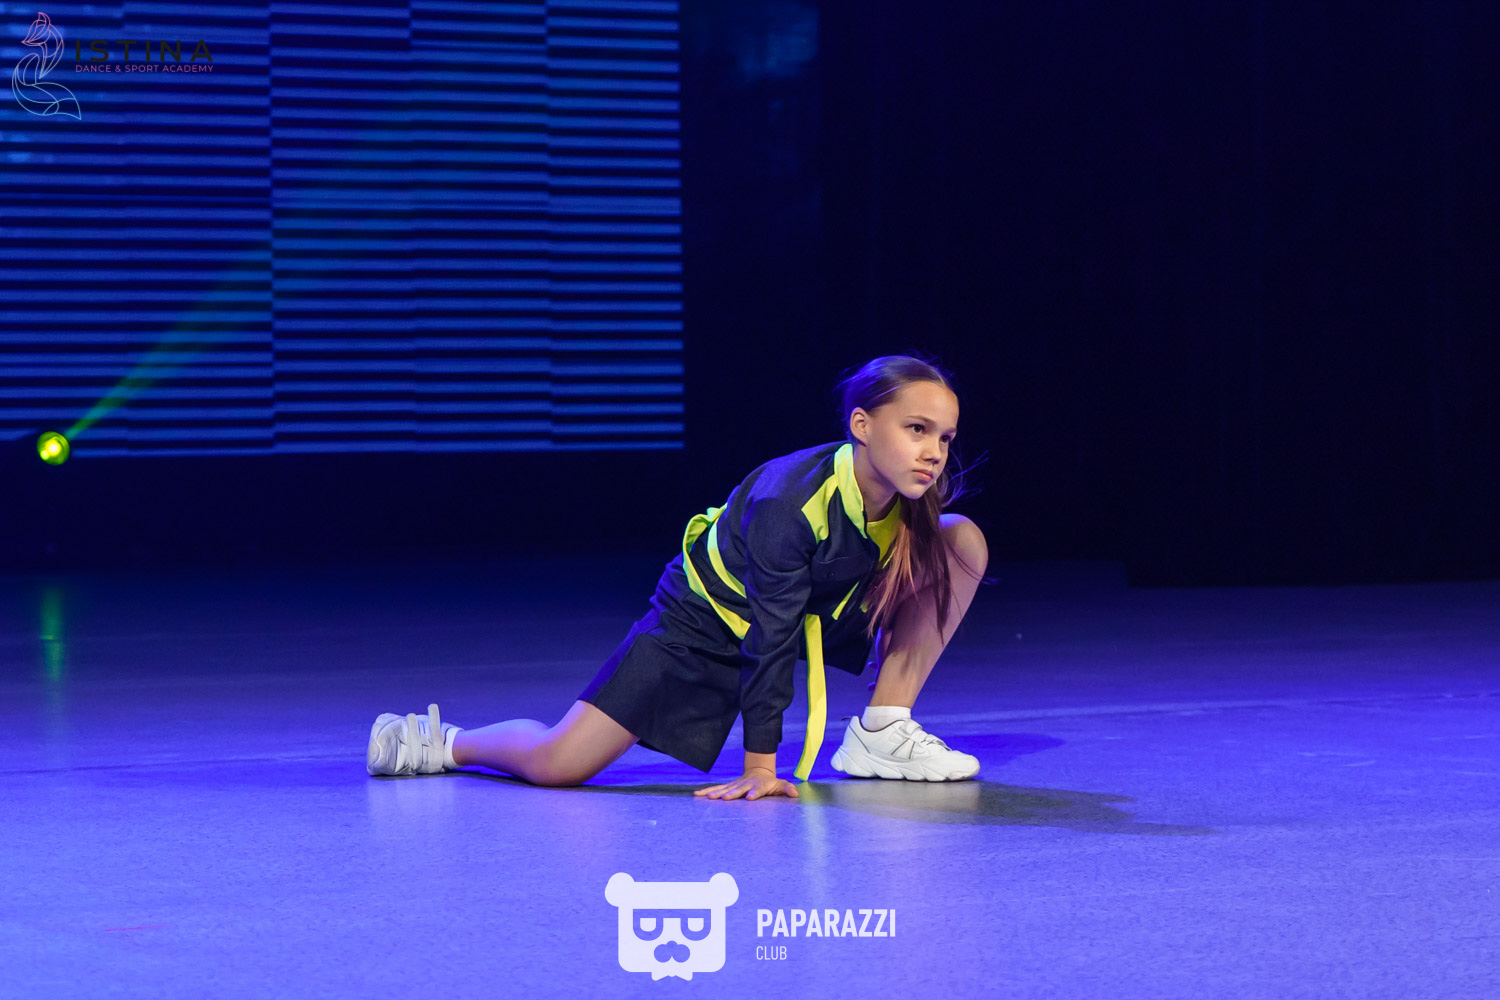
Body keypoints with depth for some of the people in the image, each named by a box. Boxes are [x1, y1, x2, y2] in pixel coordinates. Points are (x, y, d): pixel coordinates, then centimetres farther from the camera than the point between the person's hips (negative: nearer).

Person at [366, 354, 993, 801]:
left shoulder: (912, 492, -20)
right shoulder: (786, 504, -37)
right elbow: (769, 636, -30)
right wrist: (759, 767, -26)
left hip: (820, 609, 6)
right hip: (709, 622, -6)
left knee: (963, 544, -13)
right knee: (555, 766, -18)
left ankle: (881, 734, -8)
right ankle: (446, 743, 16)